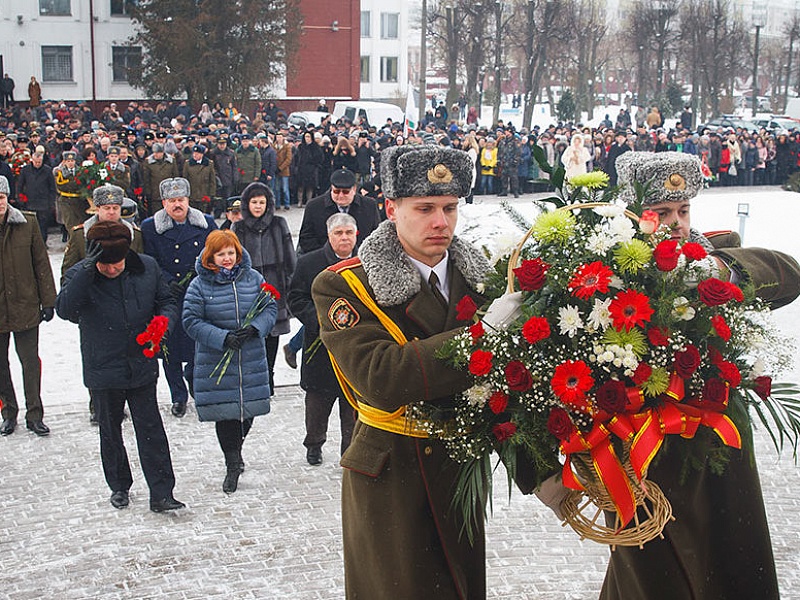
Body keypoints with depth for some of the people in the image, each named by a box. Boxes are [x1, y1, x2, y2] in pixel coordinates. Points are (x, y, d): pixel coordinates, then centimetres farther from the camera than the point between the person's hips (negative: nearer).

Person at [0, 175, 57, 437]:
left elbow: (41, 264, 2)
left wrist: (47, 301, 1)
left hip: (25, 307, 0)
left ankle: (34, 415, 18)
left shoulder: (27, 223, -3)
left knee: (30, 363, 7)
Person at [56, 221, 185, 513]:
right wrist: (88, 268, -36)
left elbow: (166, 300, 8)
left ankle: (161, 493, 7)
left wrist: (163, 321, -15)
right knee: (110, 430, 15)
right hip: (103, 371, -1)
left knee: (151, 430, 1)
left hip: (142, 367, 1)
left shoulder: (147, 267, -4)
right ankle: (119, 486, 33)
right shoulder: (79, 275, -11)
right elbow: (64, 309, -29)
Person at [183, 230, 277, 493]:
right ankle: (233, 466, 17)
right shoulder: (199, 284, -5)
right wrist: (223, 338, -19)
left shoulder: (253, 278, 3)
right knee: (225, 412, 2)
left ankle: (236, 448, 39)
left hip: (251, 360, 3)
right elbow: (191, 321, -8)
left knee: (249, 408, 10)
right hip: (216, 361, -2)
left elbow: (271, 308, 5)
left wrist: (254, 328, -14)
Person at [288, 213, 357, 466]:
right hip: (321, 346, 0)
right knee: (318, 398, 13)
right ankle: (314, 444, 32)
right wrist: (320, 319, -14)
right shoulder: (308, 263, 1)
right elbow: (296, 300, 0)